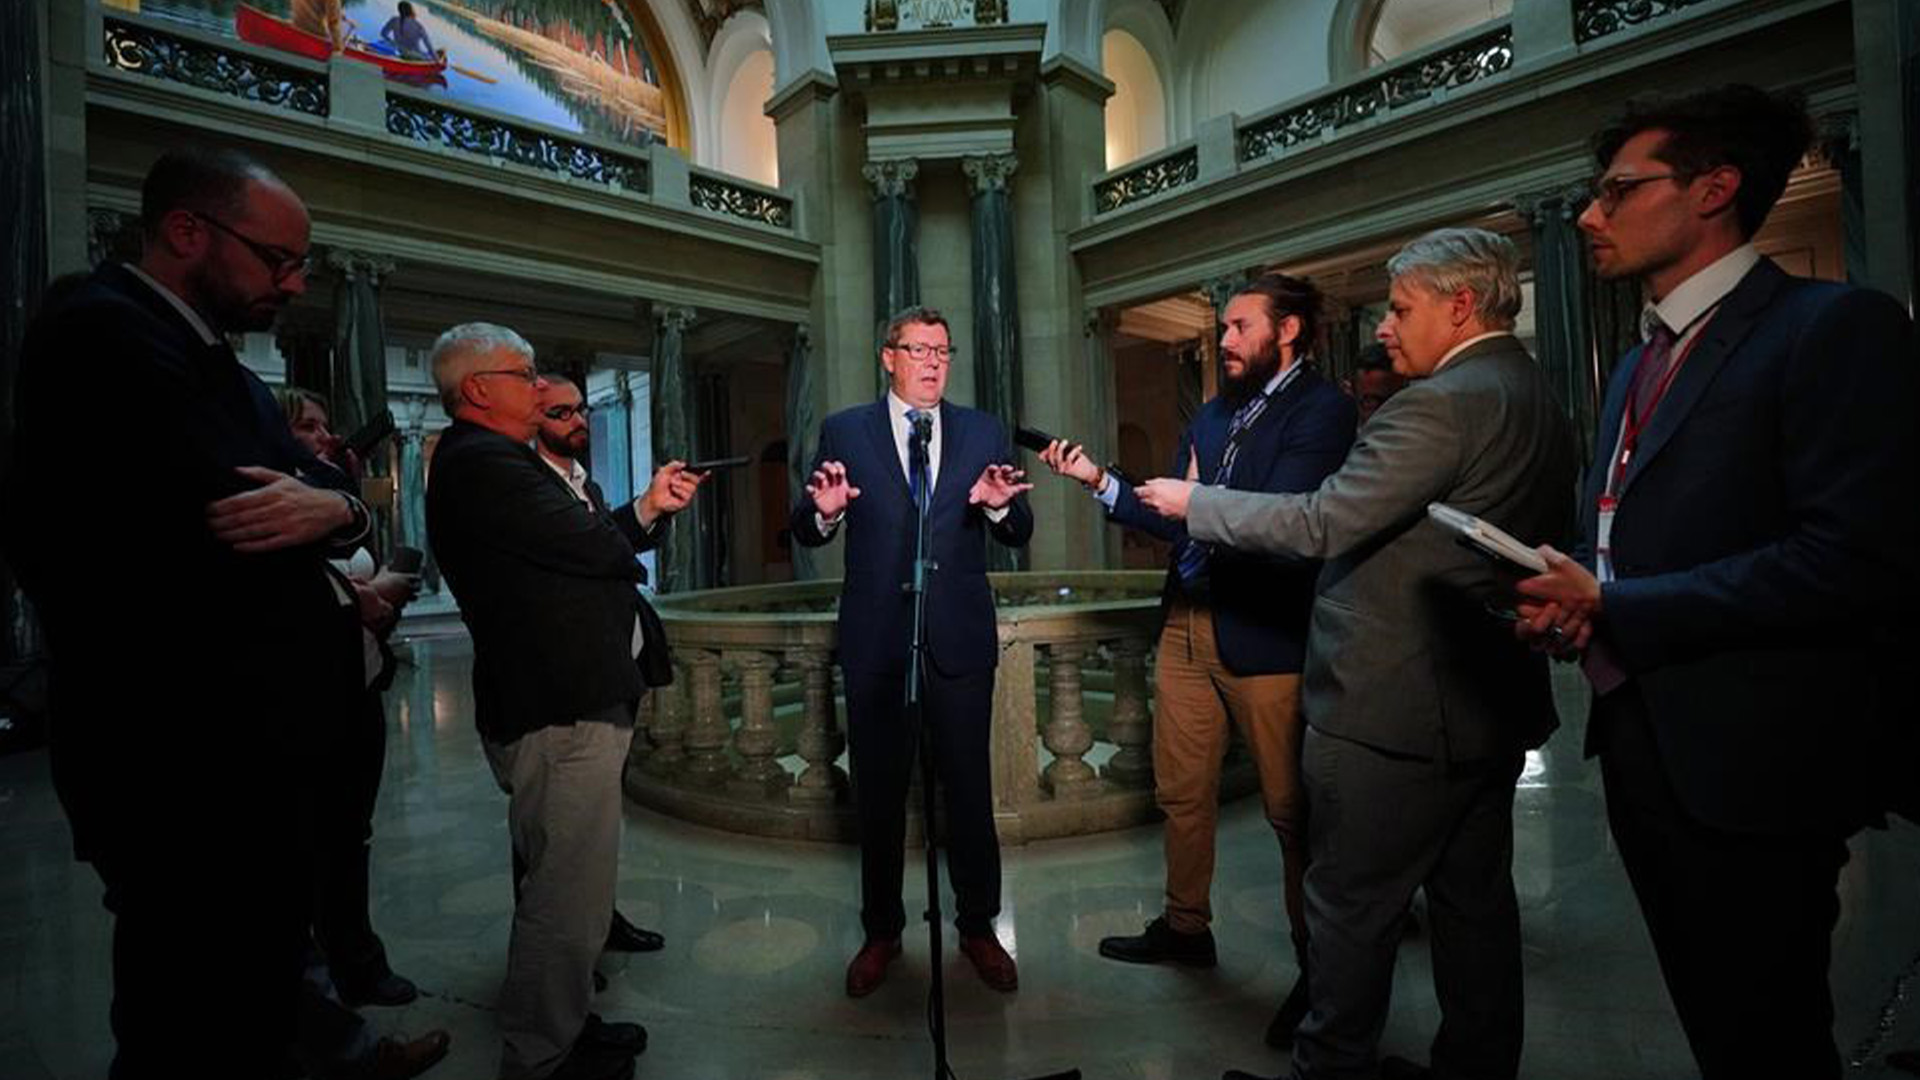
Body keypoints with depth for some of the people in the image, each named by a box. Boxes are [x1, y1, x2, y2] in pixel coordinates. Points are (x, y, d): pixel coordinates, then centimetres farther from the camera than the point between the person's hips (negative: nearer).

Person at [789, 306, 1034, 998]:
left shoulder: (984, 433, 8)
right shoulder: (845, 431, 4)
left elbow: (1018, 536, 4)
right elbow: (805, 532, 1)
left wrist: (1000, 506, -18)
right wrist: (824, 509, -22)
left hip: (960, 636, 1)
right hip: (875, 639, 0)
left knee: (969, 789, 8)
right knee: (879, 792, 12)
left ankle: (977, 926, 28)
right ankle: (882, 930, 31)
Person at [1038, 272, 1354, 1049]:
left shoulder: (1321, 409, -7)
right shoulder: (1213, 414, 14)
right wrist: (1099, 482, 6)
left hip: (1263, 634, -7)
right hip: (1186, 625, 7)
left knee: (1290, 808, 5)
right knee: (1181, 792, 16)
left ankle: (1318, 967, 25)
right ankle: (1185, 927, 36)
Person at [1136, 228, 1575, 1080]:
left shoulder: (1442, 403, -19)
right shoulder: (1537, 401, 12)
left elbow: (1317, 524, -24)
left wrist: (1194, 500, -12)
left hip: (1393, 709, -10)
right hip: (1493, 701, 10)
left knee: (1351, 913, 5)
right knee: (1476, 904, 19)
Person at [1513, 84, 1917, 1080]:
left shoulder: (1834, 327, -12)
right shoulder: (1637, 365, 14)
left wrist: (1613, 609, -19)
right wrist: (1569, 599, -3)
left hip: (1747, 758, -8)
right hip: (1639, 744, 8)